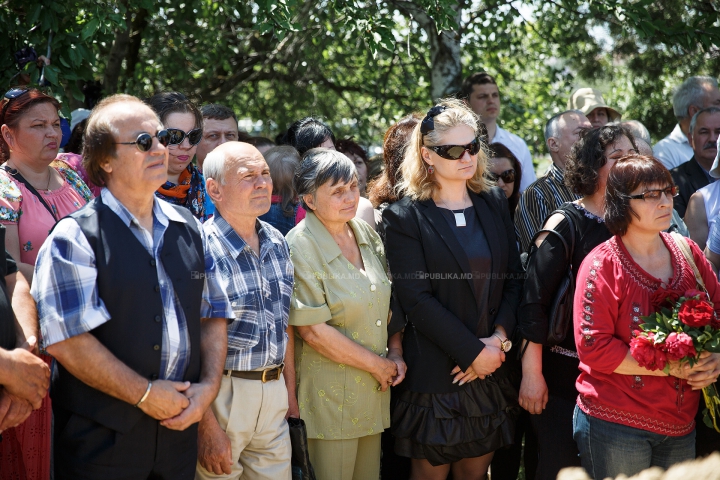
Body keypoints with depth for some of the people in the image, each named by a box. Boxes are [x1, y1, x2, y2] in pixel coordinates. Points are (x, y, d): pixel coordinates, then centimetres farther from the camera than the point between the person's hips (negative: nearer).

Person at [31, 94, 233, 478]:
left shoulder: (189, 229, 12)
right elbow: (65, 339, -16)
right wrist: (146, 394, -14)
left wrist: (209, 386, -1)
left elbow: (214, 314, 15)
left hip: (178, 427, 5)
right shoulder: (75, 237, -9)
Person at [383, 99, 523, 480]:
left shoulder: (494, 204, 10)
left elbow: (514, 280, 6)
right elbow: (416, 299, -13)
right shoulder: (405, 217, -6)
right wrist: (474, 352, -15)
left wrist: (499, 340, -10)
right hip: (435, 373, -4)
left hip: (493, 367, 4)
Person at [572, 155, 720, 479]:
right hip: (615, 427, -5)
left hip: (681, 424, 5)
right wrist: (668, 367, -19)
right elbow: (593, 347, -16)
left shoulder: (687, 253, 5)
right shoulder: (602, 266, -11)